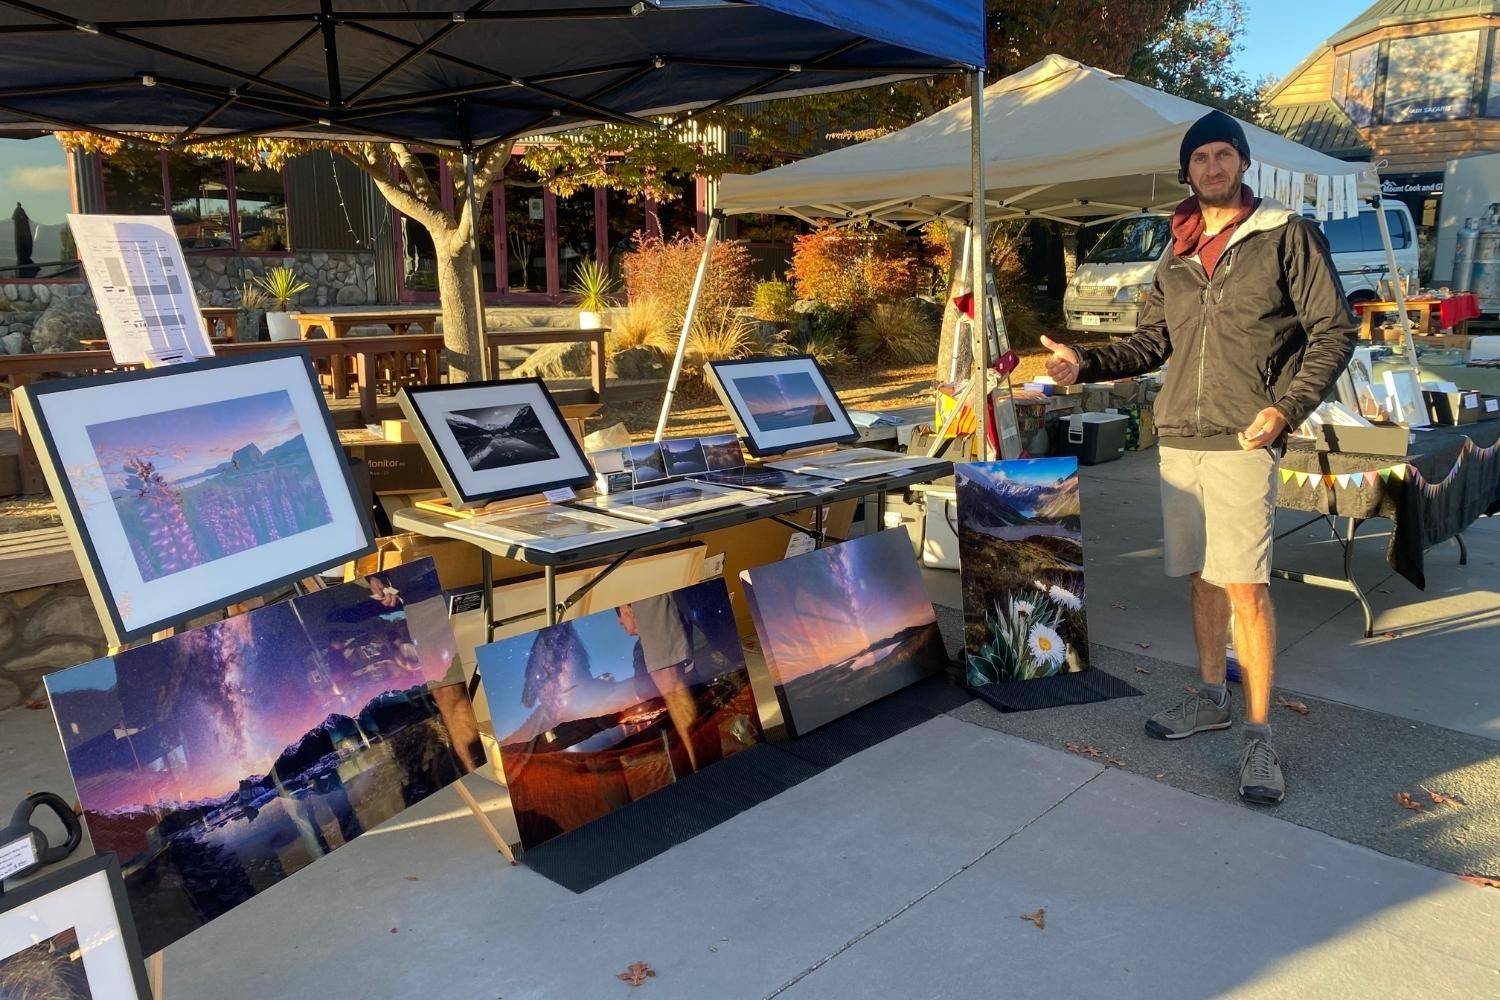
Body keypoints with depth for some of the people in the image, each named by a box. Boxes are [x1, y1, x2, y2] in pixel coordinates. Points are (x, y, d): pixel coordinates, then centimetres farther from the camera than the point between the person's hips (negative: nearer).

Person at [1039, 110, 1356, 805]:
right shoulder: (1177, 256, 15)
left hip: (1242, 443, -5)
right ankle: (1211, 699, 28)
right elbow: (1152, 341, 18)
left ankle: (1258, 738, 0)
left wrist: (1285, 409, -13)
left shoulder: (1288, 235, 0)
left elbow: (1335, 330, -2)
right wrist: (1087, 363, 2)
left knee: (1245, 587, -9)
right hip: (1178, 441, 6)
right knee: (1201, 577, 13)